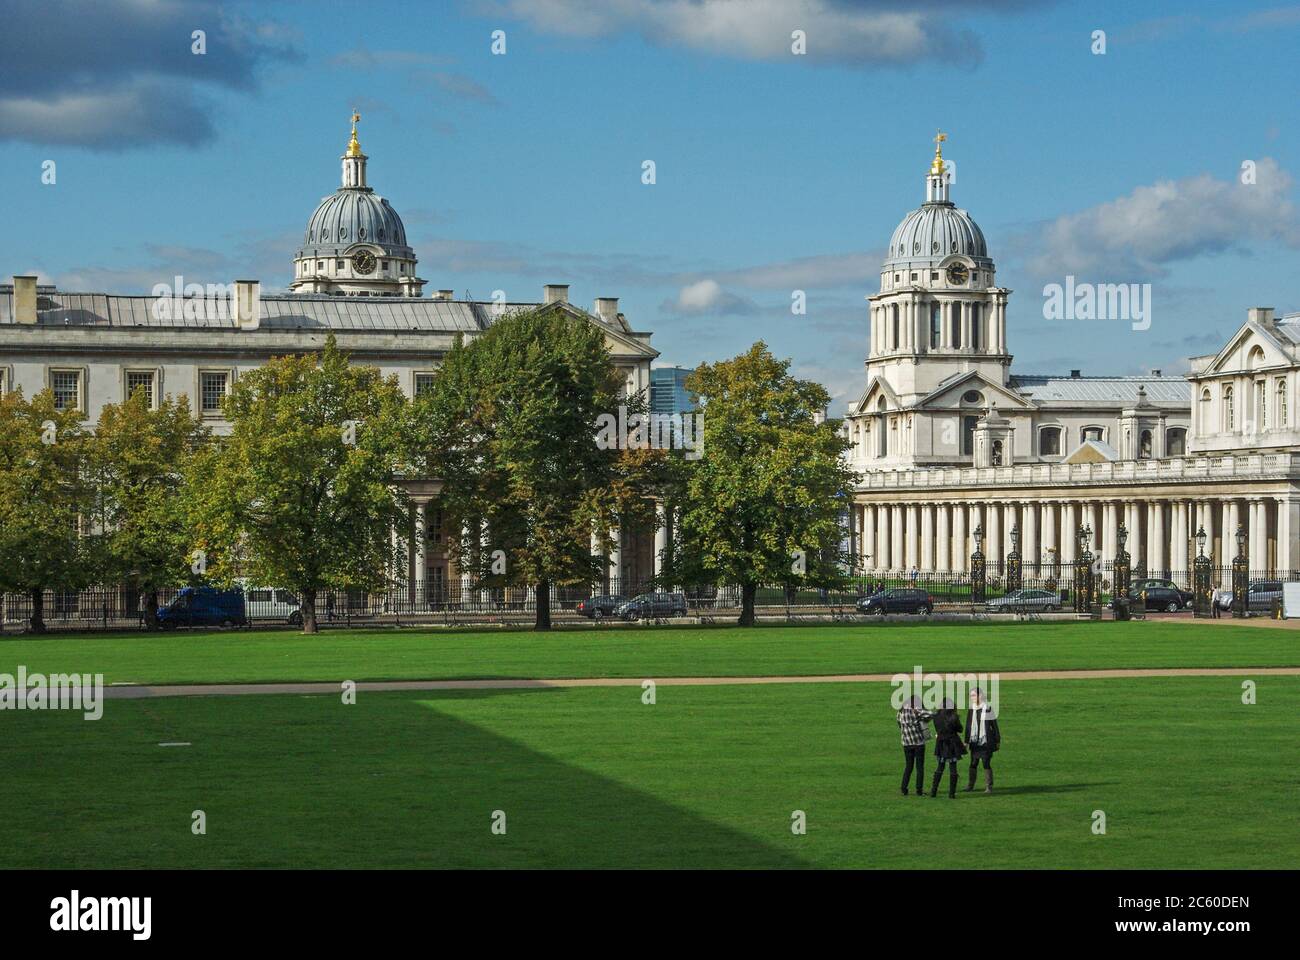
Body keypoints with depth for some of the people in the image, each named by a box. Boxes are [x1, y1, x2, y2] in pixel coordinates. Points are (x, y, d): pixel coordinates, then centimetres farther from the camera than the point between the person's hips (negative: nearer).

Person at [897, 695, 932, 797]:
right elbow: (928, 716, -19)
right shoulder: (915, 711, -11)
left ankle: (904, 789, 8)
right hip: (919, 743, -4)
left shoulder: (900, 713, 3)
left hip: (906, 743, 4)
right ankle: (919, 790, 2)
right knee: (920, 767, 3)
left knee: (908, 766, 14)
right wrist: (923, 720, -1)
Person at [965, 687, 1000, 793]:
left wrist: (997, 740, 1)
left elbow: (994, 725, 0)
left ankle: (989, 786, 4)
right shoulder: (971, 710, 6)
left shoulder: (988, 709, -5)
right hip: (975, 742, 4)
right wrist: (966, 741, 11)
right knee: (973, 763, 8)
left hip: (986, 742, -4)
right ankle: (970, 785, 20)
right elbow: (968, 726, 12)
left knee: (986, 763, -4)